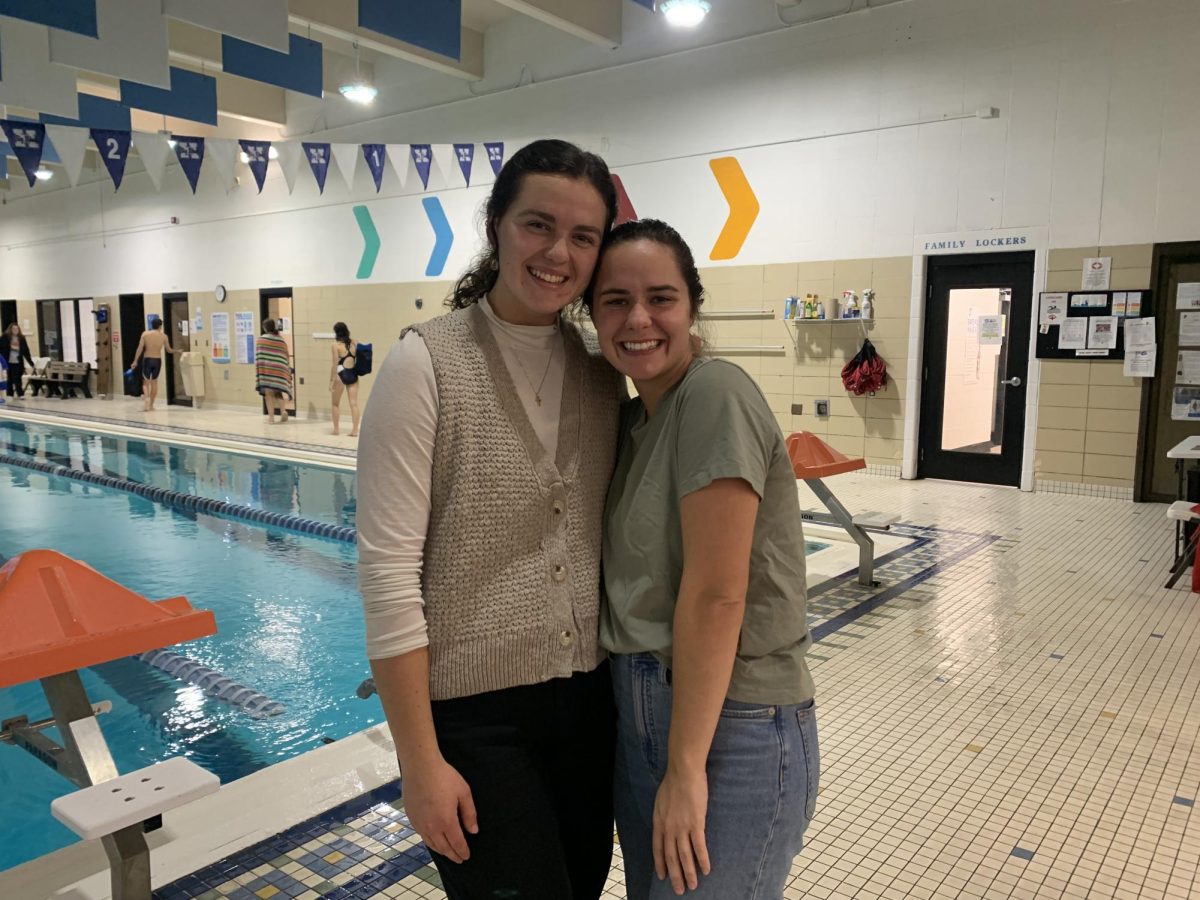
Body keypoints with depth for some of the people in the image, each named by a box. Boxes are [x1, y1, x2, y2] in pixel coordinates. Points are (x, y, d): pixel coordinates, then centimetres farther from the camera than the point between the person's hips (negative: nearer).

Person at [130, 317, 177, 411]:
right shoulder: (164, 336, 0)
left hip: (147, 360, -1)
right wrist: (177, 351, 27)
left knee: (146, 381, 5)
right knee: (154, 381, 13)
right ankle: (151, 404, 16)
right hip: (157, 360, 1)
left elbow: (140, 348, -5)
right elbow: (169, 350, 7)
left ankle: (146, 397, -24)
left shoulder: (145, 334, -2)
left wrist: (135, 361, -1)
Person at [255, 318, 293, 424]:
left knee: (269, 393, 2)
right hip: (280, 370, 3)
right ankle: (283, 410, -8)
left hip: (266, 369, -3)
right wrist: (287, 371, 17)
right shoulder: (282, 341, 9)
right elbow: (287, 357, 11)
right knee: (278, 393, 14)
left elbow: (258, 356, -3)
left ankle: (271, 417, 1)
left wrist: (258, 370, 2)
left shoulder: (261, 339, 1)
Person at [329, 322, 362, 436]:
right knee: (354, 403, 2)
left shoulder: (336, 344, -8)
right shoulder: (354, 343, 3)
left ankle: (336, 429, 17)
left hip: (341, 375, -3)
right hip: (353, 374, 3)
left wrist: (331, 380, -7)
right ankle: (355, 429, 0)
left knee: (336, 403, 12)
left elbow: (335, 364, -10)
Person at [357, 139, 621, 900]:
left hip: (589, 697, 6)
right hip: (473, 710, -5)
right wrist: (420, 761, -15)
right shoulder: (427, 362, -14)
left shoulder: (601, 367, 1)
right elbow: (388, 570, -16)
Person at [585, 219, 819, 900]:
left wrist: (686, 767, -17)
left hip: (730, 726, -8)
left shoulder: (717, 395, -18)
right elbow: (639, 585, 7)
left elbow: (716, 596, -21)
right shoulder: (635, 415, 7)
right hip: (641, 711, 8)